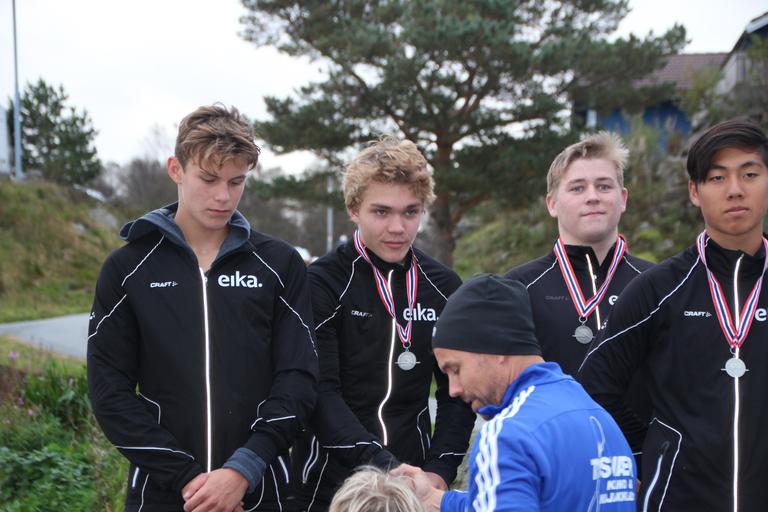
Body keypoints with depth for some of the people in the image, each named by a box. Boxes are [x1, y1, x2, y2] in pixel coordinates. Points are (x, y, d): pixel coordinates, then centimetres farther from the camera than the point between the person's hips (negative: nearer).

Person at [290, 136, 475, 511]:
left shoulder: (444, 287, 4)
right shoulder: (321, 284, -9)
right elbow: (320, 392, -17)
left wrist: (440, 469, -6)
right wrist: (381, 464, -27)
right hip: (329, 482, -3)